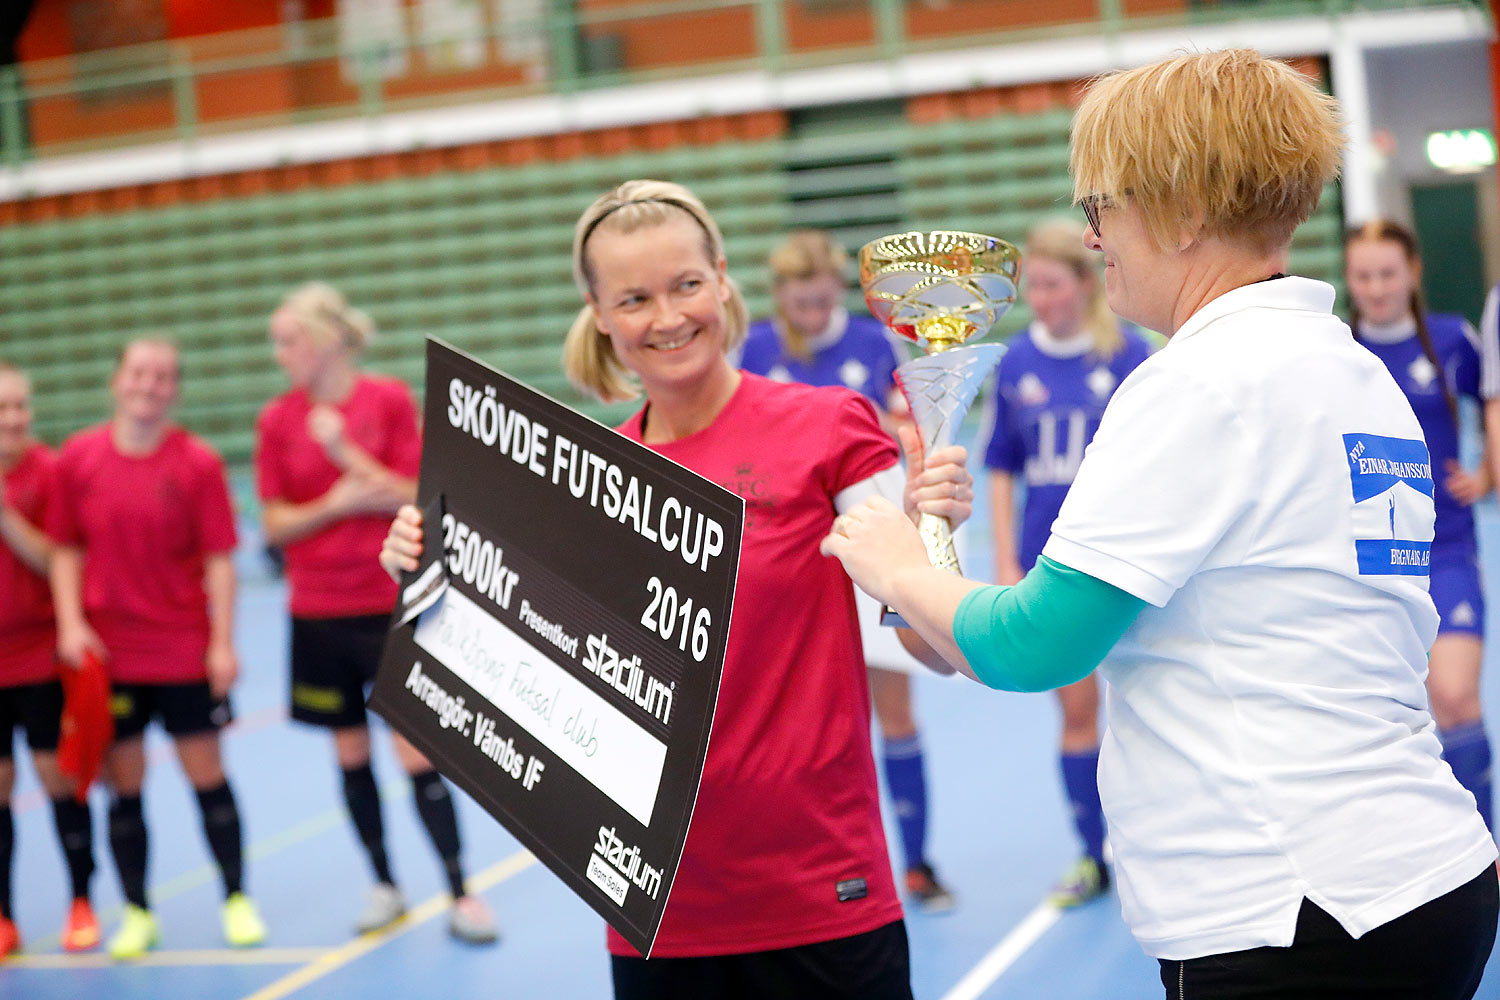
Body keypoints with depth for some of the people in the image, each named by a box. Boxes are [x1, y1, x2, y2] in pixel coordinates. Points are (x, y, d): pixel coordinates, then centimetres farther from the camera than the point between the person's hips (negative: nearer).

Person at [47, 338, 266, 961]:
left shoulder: (198, 463, -5)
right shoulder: (77, 459, 0)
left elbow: (219, 558, -4)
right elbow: (66, 549, 7)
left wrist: (222, 642, -9)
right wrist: (71, 622, -5)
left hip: (186, 651, -1)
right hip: (107, 652, 2)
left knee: (206, 771, 4)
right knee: (123, 781, 5)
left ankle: (237, 901, 17)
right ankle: (136, 915, 16)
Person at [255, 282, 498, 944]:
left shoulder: (389, 400, -5)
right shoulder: (277, 420, 1)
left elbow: (412, 498, -10)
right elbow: (275, 524, 1)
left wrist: (343, 449, -18)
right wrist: (336, 503, -15)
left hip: (390, 604, -3)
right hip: (318, 611, 3)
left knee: (416, 754, -5)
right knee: (351, 753, 8)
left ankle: (461, 895, 3)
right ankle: (385, 888, 22)